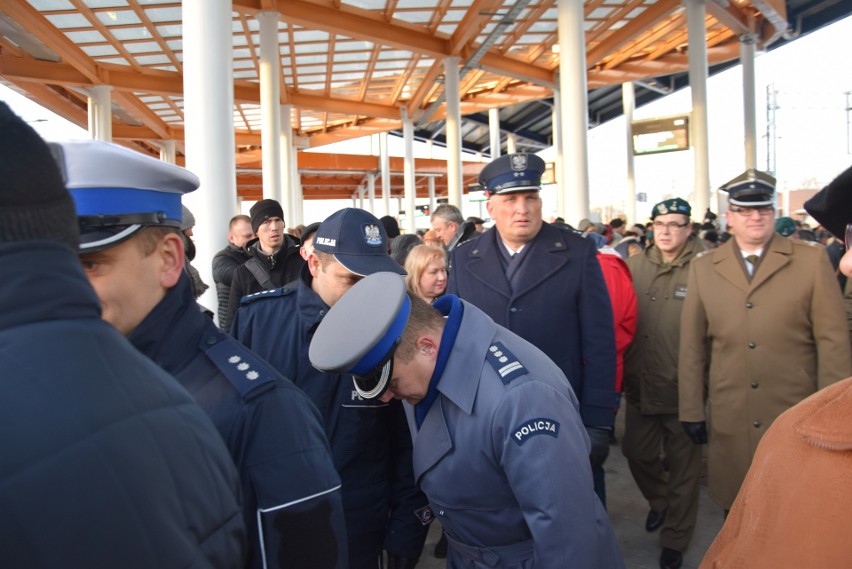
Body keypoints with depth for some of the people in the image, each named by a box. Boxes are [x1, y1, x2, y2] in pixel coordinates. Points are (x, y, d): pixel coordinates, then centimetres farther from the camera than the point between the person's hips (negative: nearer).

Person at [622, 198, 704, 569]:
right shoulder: (634, 267, 1)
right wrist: (623, 373, 4)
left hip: (683, 388, -4)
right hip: (640, 385, 4)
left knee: (682, 467, 12)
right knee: (637, 452, 17)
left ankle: (675, 538, 31)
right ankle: (659, 500, 48)